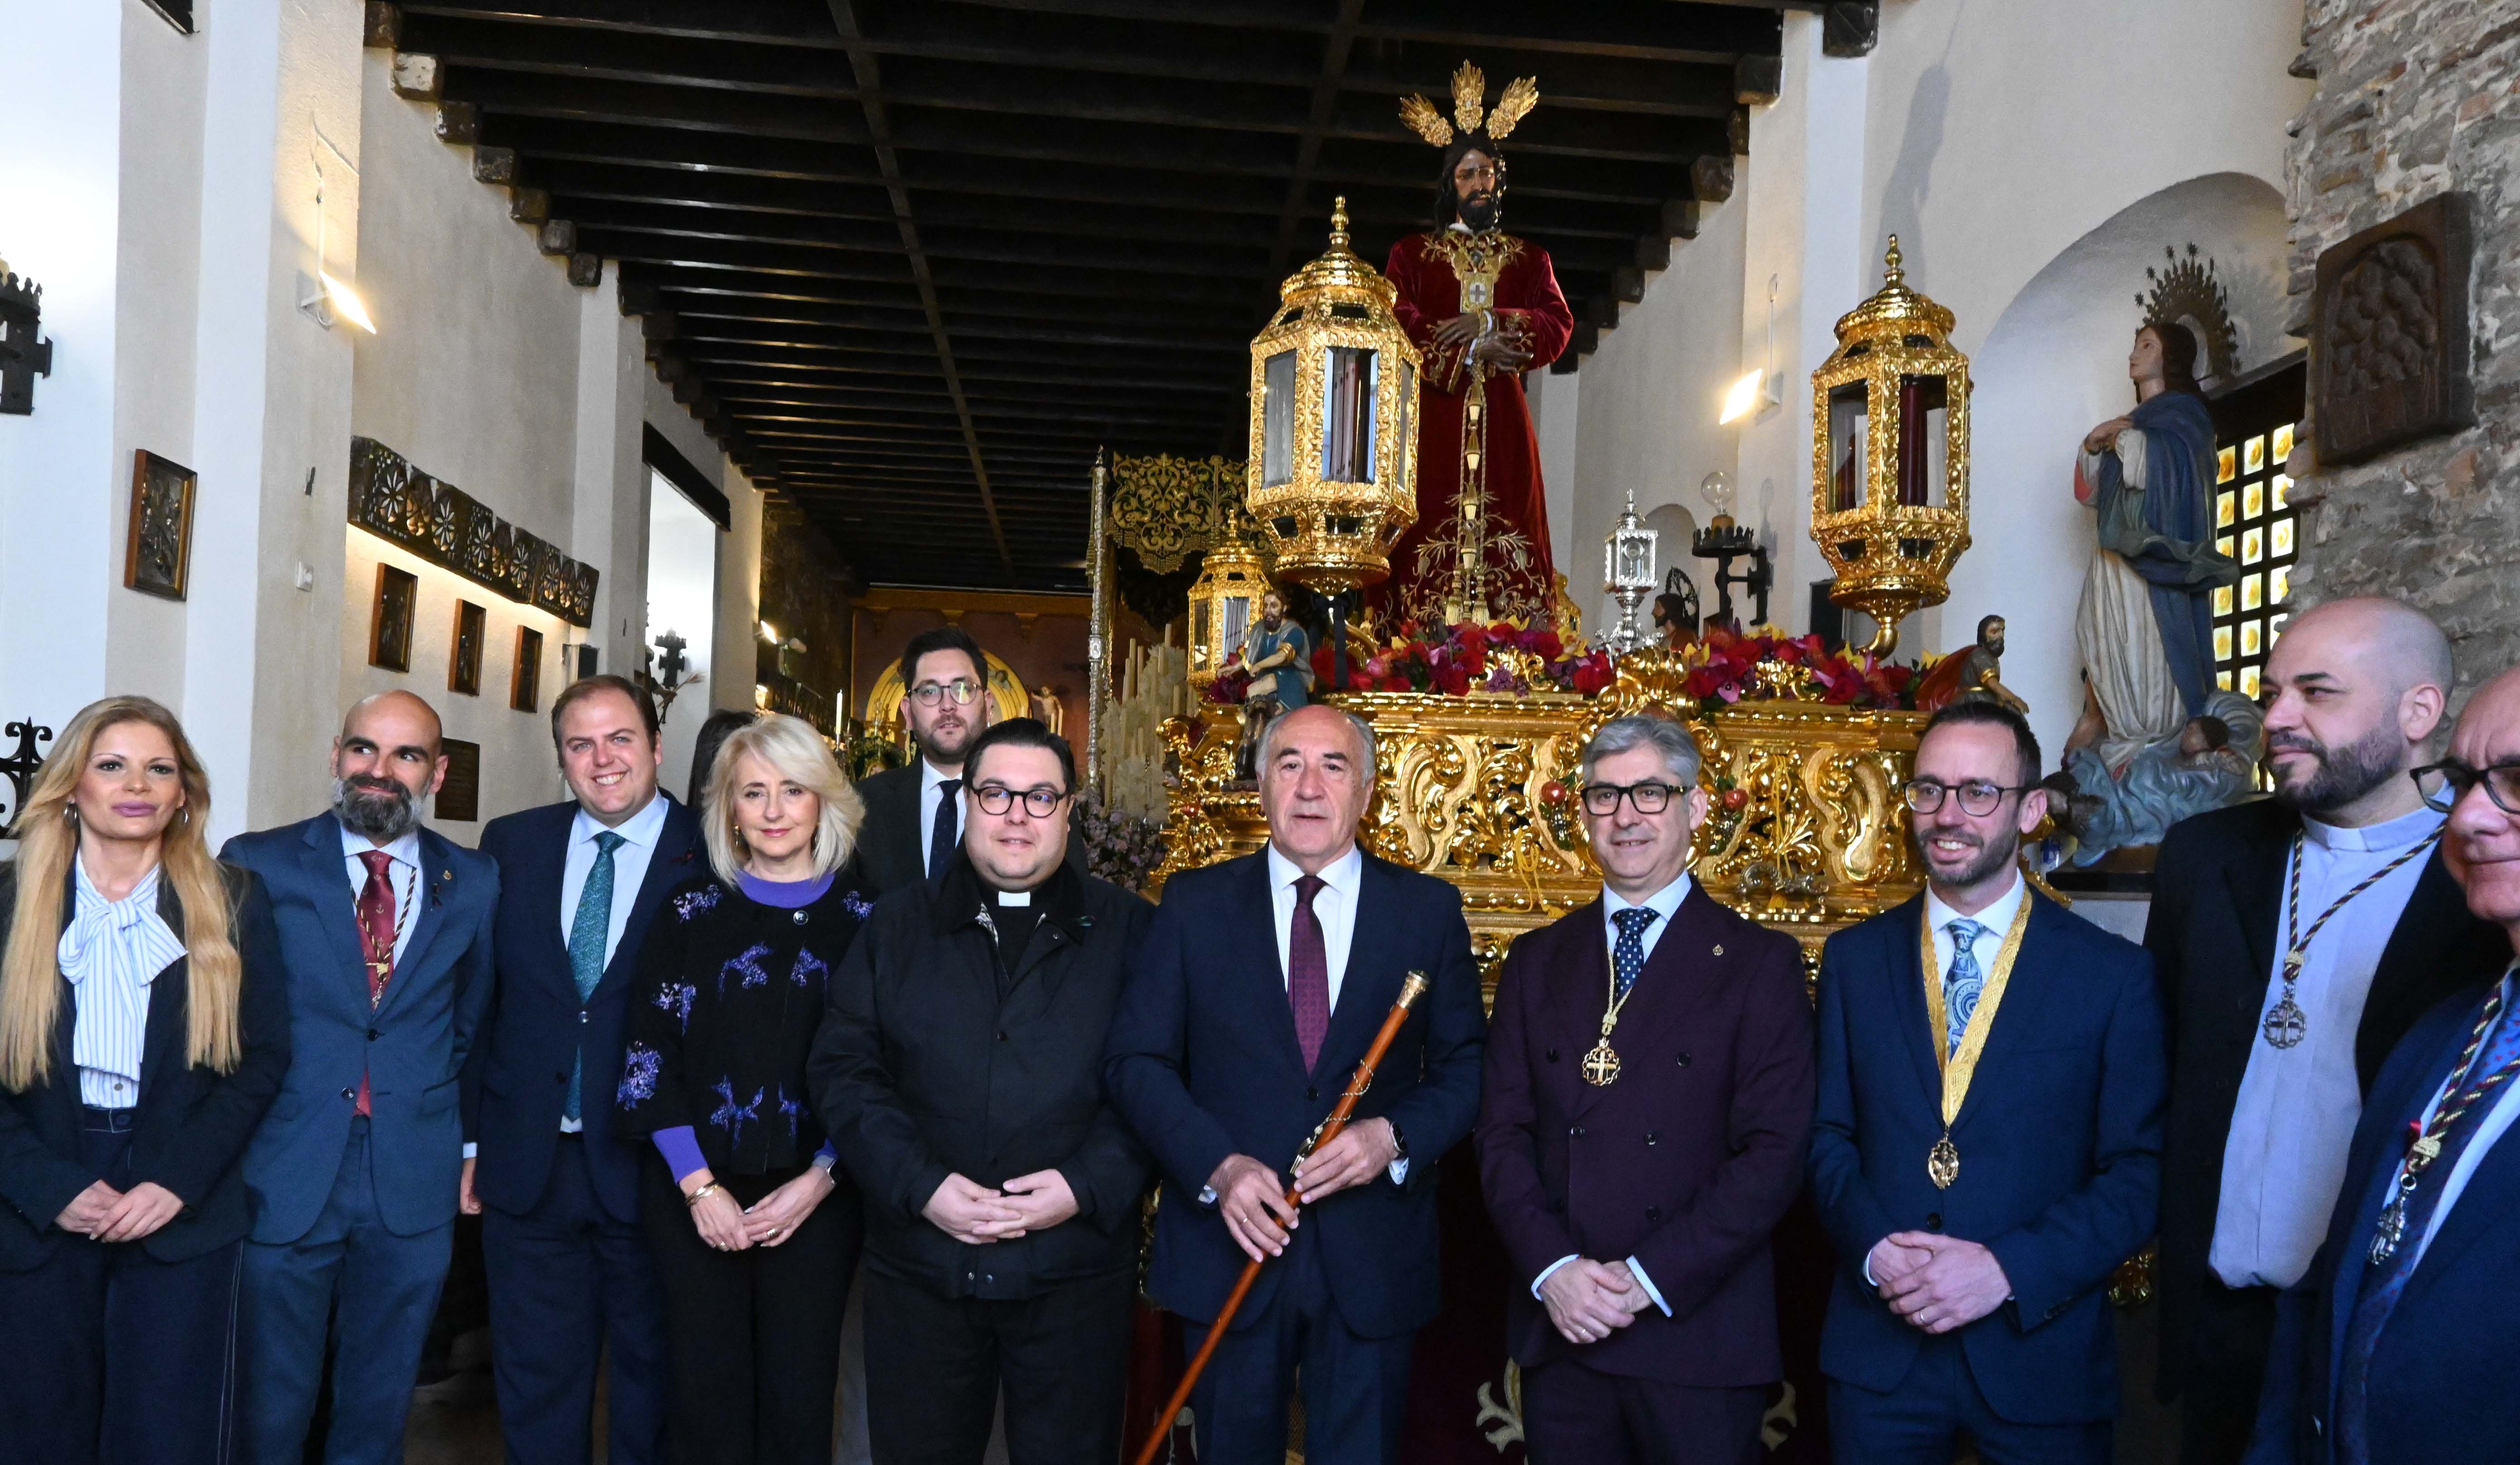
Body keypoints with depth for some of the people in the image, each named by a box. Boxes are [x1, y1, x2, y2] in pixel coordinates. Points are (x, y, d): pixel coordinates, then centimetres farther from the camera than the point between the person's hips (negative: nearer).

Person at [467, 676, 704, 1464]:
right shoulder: (511, 844, 4)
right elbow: (477, 1000, 7)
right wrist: (470, 1136, 6)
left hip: (651, 1166, -3)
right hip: (527, 1164, 3)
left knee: (650, 1381, 15)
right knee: (535, 1385, 15)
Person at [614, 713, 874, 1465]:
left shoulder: (862, 916, 2)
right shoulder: (692, 908, 4)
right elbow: (650, 1051, 0)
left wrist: (819, 1181, -8)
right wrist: (698, 1184, -7)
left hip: (817, 1196, 0)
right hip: (696, 1192, 1)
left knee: (799, 1400, 5)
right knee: (707, 1396, 5)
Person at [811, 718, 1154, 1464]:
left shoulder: (1128, 930, 2)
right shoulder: (897, 924, 7)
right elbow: (843, 1067, 1)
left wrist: (1088, 1187, -16)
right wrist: (921, 1185, -11)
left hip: (1076, 1273, -1)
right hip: (919, 1267, 2)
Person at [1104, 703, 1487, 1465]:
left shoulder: (1429, 910, 1)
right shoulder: (1196, 903, 0)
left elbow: (1467, 1066, 2)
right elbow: (1134, 1058, -2)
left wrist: (1394, 1137, -16)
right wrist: (1218, 1166, -16)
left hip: (1374, 1259, 0)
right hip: (1232, 1244, 0)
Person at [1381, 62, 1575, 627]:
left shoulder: (1529, 260, 20)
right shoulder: (1413, 253, 16)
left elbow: (1558, 326, 3)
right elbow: (1396, 325, 0)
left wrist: (1491, 323, -12)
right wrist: (1469, 353, -11)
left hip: (1502, 420, 2)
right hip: (1433, 415, -2)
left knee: (1505, 537, -9)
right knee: (1431, 534, -11)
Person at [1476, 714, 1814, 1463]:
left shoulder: (1761, 963, -1)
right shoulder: (1536, 960, 9)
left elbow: (1774, 1152, -8)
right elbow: (1503, 1132, 5)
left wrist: (1648, 1278, -14)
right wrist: (1552, 1268, -10)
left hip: (1698, 1338, -2)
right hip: (1558, 1332, 3)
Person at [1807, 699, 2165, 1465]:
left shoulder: (2115, 975, -3)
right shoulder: (1853, 959, 4)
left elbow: (2142, 1172, -5)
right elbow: (1827, 1134, 6)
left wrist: (2009, 1270, -16)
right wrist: (1873, 1247, -12)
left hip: (2040, 1353, -1)